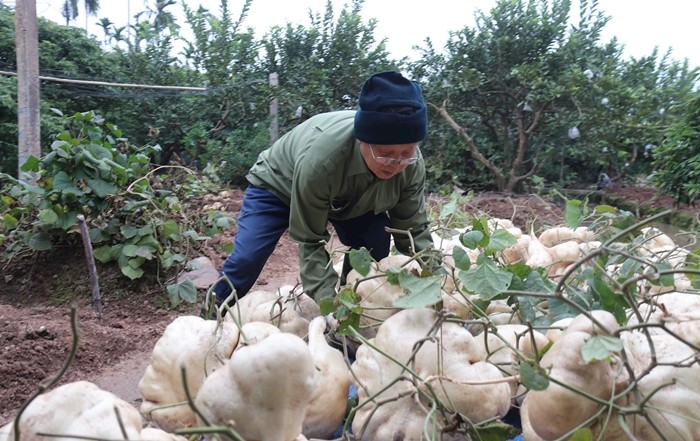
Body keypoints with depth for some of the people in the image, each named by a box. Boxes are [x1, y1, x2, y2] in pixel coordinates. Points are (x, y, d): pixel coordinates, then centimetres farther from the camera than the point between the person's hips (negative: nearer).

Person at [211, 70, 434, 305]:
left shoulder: (412, 165, -31)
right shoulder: (318, 160, -45)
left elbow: (414, 231, -20)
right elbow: (310, 242, -35)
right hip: (277, 184, -4)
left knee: (376, 250, -14)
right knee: (247, 258, -16)